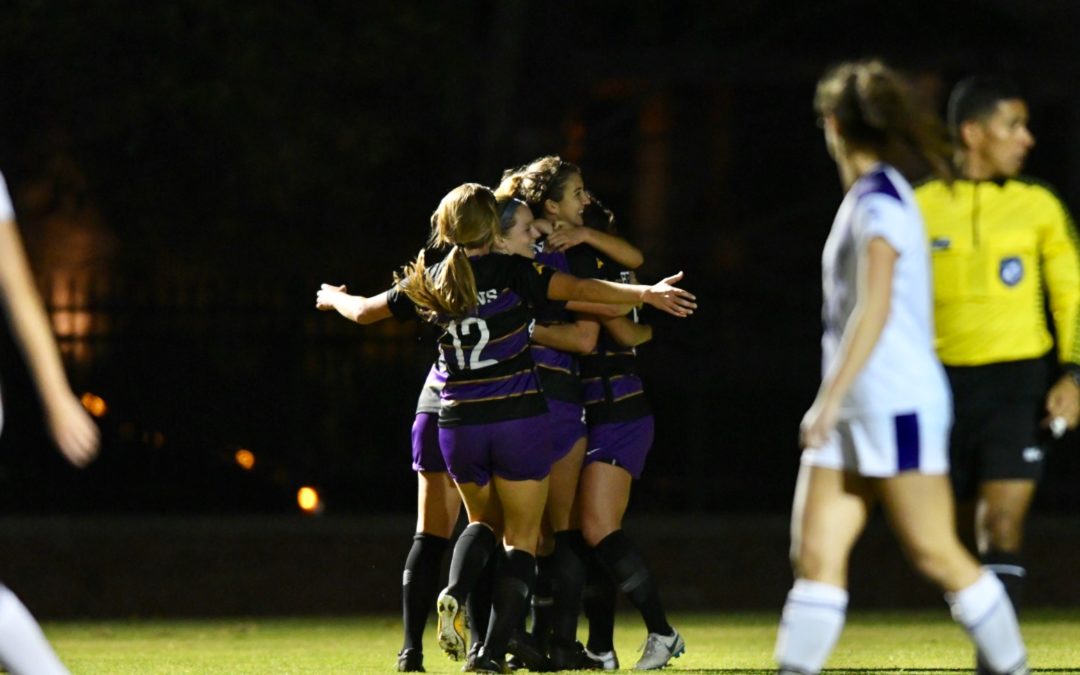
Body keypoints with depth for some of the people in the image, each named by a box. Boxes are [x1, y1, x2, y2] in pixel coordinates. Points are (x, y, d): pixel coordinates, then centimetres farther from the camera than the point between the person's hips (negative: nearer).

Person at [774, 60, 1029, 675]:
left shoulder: (879, 203, -14)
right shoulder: (867, 198, 15)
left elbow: (875, 309, -23)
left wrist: (830, 398, -25)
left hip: (899, 406, -9)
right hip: (857, 411, 9)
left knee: (936, 553, -3)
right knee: (817, 553, 0)